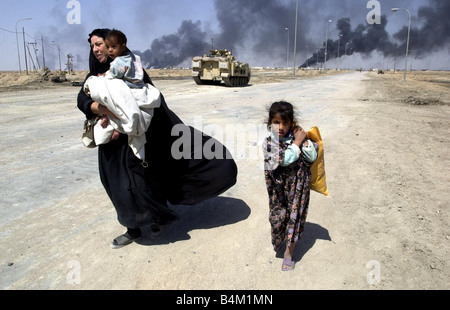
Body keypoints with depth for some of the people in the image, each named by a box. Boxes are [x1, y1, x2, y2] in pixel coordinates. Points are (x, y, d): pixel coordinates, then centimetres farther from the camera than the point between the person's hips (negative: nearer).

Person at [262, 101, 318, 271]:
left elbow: (312, 157, -5)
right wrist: (297, 143, -19)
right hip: (279, 187, -1)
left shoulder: (296, 136, -4)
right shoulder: (269, 142, -12)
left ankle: (289, 252, 25)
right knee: (279, 216, 10)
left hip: (299, 185, 2)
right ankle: (279, 240, 44)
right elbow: (284, 159, -26)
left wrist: (304, 140, -15)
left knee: (295, 216, 8)